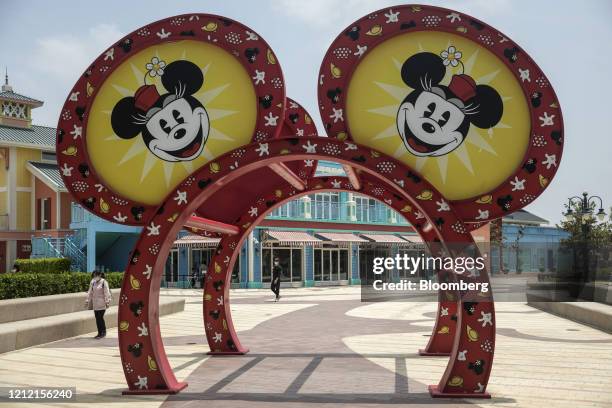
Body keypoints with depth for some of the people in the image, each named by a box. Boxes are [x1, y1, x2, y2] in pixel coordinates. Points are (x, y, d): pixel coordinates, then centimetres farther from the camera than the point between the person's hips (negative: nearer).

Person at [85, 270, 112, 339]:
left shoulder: (104, 282, -8)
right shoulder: (92, 282, 10)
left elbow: (106, 292, -10)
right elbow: (90, 292, 16)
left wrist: (107, 301, -14)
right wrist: (87, 300, 14)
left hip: (101, 304, -6)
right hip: (95, 304, 6)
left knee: (100, 317, -8)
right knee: (97, 318, 6)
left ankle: (103, 332, 4)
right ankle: (100, 333, 14)